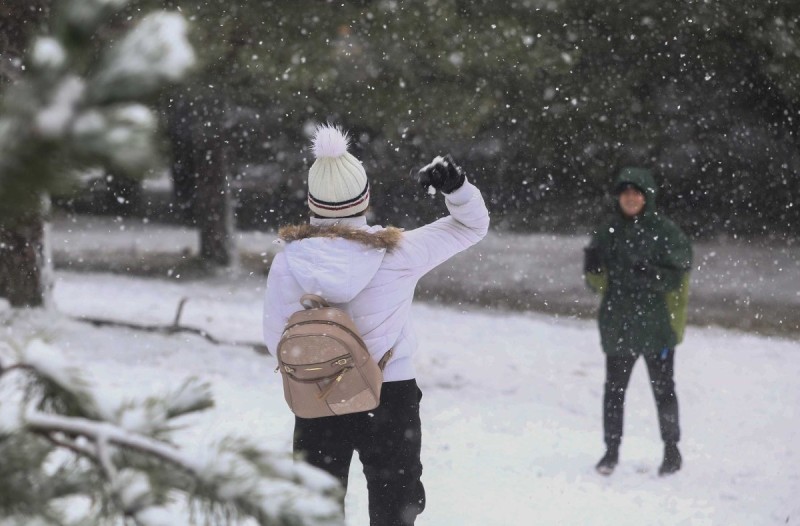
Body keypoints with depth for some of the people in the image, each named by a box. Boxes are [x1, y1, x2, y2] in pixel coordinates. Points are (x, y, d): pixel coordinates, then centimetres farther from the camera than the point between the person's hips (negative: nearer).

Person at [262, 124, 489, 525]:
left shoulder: (287, 262, -12)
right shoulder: (397, 254, -14)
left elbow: (276, 340, -3)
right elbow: (472, 226, -2)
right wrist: (456, 187, -17)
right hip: (390, 398, -1)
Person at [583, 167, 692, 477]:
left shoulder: (666, 233, -5)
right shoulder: (608, 233, 6)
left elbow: (679, 279, -7)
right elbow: (598, 282, 11)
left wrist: (649, 274, -23)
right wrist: (593, 268, -11)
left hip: (657, 327, -3)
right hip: (618, 326, 3)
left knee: (663, 390, 6)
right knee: (614, 390, 7)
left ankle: (671, 450, 20)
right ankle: (612, 450, 18)